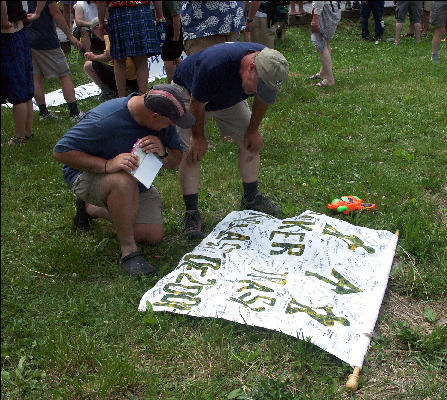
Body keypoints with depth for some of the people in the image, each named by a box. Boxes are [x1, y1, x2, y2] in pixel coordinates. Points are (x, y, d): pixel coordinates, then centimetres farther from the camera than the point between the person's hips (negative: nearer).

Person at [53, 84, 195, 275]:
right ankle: (128, 251, -23)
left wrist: (163, 152, -31)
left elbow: (175, 161, -6)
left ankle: (91, 208, 18)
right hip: (88, 174, -7)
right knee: (124, 181, -41)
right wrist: (108, 165, -40)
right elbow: (61, 151, -29)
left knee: (154, 235, -2)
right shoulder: (103, 120, -33)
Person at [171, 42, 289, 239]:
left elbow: (262, 100, -4)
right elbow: (196, 104, -28)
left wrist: (253, 130, 1)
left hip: (229, 98, 5)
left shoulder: (269, 65, -26)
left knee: (251, 143, 0)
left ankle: (251, 198, 17)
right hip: (188, 93, -5)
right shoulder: (215, 64, -44)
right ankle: (191, 212, -8)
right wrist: (198, 137, -16)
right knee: (192, 151, -15)